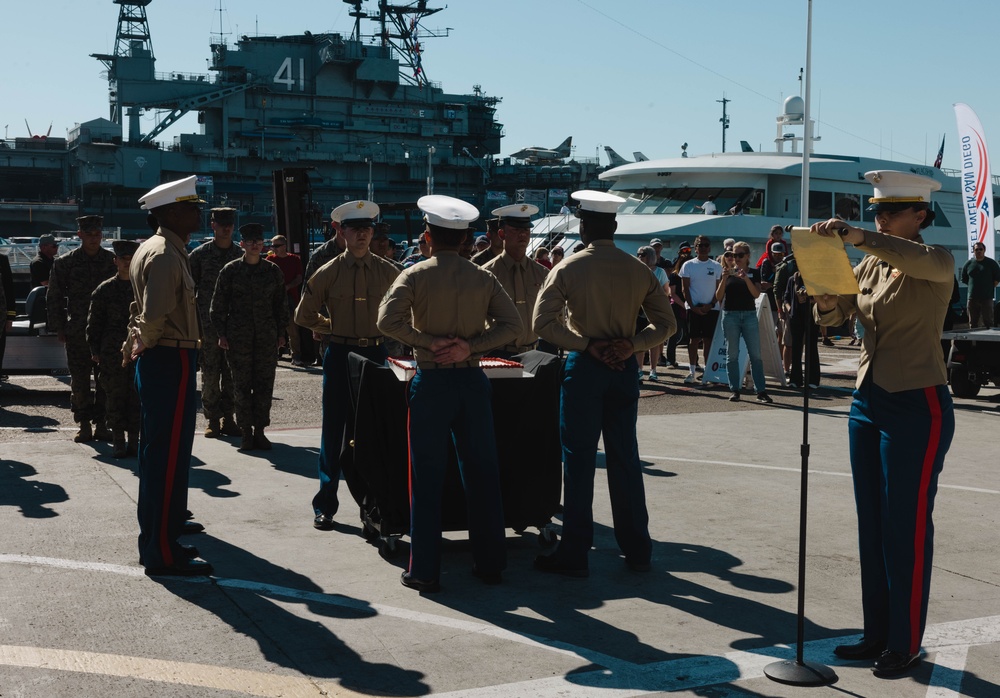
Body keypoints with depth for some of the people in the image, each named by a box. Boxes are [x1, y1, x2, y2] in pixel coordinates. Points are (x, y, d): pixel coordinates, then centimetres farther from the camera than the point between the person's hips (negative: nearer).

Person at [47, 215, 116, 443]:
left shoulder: (112, 260, 4)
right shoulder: (66, 262, 3)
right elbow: (53, 297, 7)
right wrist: (59, 328, 2)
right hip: (77, 331, 0)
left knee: (105, 380, 2)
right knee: (79, 380, 3)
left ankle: (101, 424, 10)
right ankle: (84, 425, 11)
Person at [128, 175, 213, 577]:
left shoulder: (152, 249, 15)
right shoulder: (166, 256, -19)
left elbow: (145, 309, 21)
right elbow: (154, 316, -28)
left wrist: (137, 344, 15)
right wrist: (144, 345, -12)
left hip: (156, 362, 11)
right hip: (170, 362, -11)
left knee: (158, 449, 23)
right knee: (168, 454, -8)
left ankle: (166, 520, 41)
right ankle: (161, 550, -4)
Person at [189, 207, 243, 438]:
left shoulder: (240, 255, 9)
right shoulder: (199, 254, 1)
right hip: (208, 323, -2)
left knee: (232, 374, 4)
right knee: (210, 373, 0)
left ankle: (228, 418, 13)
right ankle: (212, 420, 8)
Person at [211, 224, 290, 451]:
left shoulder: (273, 270, 7)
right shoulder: (230, 270, 1)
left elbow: (281, 303, 12)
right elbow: (219, 304, 3)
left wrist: (281, 332, 8)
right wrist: (222, 334, -2)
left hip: (267, 337, 2)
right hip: (238, 337, -2)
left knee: (264, 384, 3)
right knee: (242, 385, 2)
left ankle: (260, 430, 12)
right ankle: (246, 432, 10)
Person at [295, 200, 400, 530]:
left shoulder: (389, 272, 2)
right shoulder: (329, 272, 0)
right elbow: (304, 316, 10)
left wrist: (381, 329, 8)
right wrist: (335, 328, 8)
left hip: (375, 353, 1)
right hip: (339, 355, -1)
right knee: (334, 430, 3)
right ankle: (325, 505, 11)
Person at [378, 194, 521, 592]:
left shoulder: (415, 276, -5)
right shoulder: (484, 278, 4)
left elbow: (388, 320, -18)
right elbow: (511, 324, -2)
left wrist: (430, 342, -11)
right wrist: (470, 346, -9)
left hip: (431, 382, -3)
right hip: (472, 381, 3)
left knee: (427, 477, 4)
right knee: (482, 473, 10)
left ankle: (424, 571, 7)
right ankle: (490, 563, 18)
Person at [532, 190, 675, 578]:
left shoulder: (568, 269, -8)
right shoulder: (639, 270, 3)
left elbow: (542, 321, -14)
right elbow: (666, 323, 5)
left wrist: (587, 345, -12)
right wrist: (631, 345, -5)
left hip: (584, 368, -4)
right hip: (624, 370, 4)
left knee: (579, 459, 2)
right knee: (625, 458, 11)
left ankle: (574, 553, 6)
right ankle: (637, 549, 19)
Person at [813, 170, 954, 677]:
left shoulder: (936, 264, -10)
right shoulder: (869, 266, 10)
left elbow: (923, 259, -34)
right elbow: (832, 316, 10)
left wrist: (857, 236, -45)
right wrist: (826, 300, -13)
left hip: (917, 406, -7)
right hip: (868, 402, 7)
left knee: (907, 527, -1)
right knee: (871, 526, 12)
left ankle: (906, 644, 11)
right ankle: (877, 634, 23)